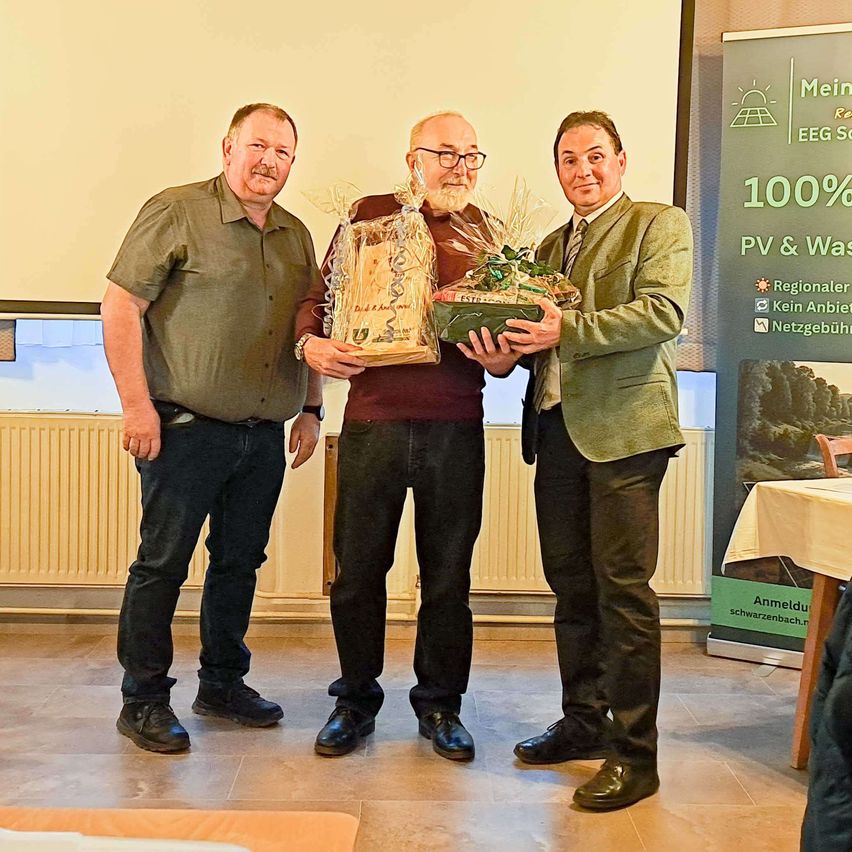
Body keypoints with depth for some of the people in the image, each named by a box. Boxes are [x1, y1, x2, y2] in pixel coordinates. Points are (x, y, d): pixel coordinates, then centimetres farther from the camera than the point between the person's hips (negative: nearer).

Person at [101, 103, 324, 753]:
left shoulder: (296, 236, 14)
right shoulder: (177, 213, -6)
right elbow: (120, 306, -10)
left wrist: (311, 410, 14)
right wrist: (137, 405, -15)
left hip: (266, 436, 6)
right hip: (187, 428, -6)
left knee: (240, 562, 14)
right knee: (162, 564, 0)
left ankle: (223, 683, 28)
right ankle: (144, 700, 13)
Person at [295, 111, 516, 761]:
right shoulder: (371, 216, 7)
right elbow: (320, 297, 9)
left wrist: (502, 353, -10)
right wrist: (310, 343, -12)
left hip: (456, 427, 1)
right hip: (373, 420, -1)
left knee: (448, 574, 8)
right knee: (358, 569, 6)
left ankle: (440, 704, 26)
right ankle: (357, 700, 25)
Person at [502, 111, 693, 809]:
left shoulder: (660, 225, 1)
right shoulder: (551, 244, 22)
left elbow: (664, 312, -14)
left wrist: (568, 330, -21)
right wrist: (506, 346, -1)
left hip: (622, 429, -7)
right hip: (557, 430, 7)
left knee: (622, 587, -6)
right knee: (571, 585, 12)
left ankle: (634, 753, 3)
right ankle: (583, 722, 26)